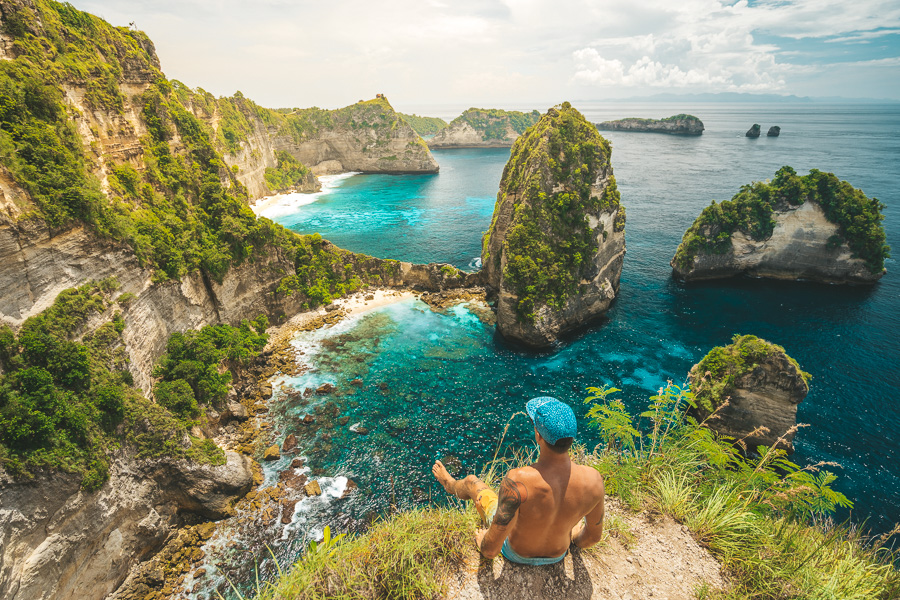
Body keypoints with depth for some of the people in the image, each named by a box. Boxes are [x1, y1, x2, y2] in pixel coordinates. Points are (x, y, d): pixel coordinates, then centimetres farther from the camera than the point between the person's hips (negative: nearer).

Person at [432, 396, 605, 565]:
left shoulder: (517, 481, -43)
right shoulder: (593, 479, -31)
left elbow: (491, 549, -32)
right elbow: (594, 536, -10)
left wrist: (481, 542, -7)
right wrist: (576, 539, 14)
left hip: (516, 553, -2)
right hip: (557, 555, 3)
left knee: (471, 482, 20)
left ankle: (450, 485, 56)